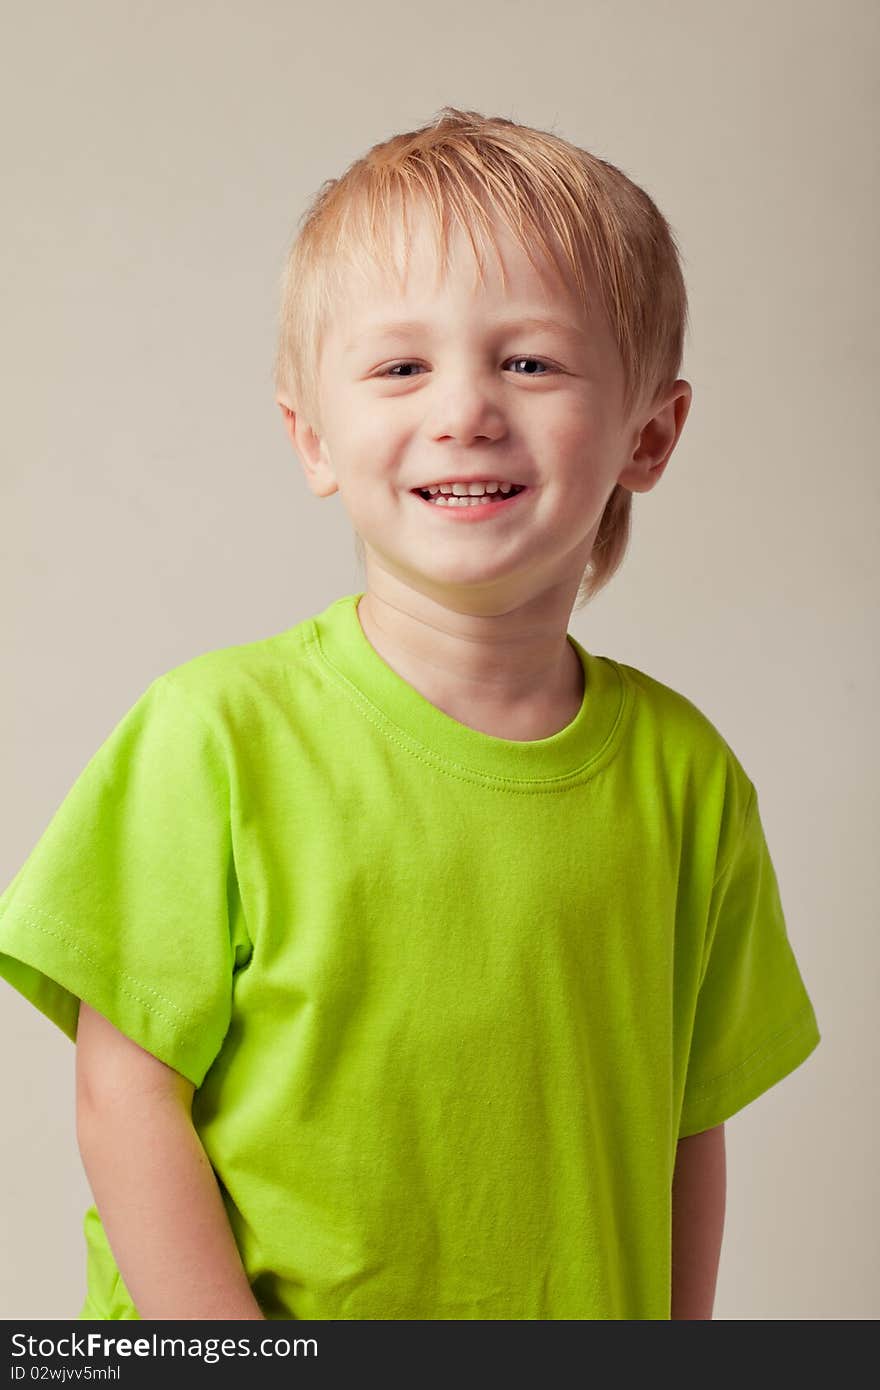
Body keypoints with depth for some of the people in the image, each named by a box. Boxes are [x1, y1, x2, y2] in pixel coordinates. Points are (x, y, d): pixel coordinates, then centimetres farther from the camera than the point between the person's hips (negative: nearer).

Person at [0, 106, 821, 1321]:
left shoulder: (685, 774, -8)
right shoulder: (221, 734, -17)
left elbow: (689, 1125, 1)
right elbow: (128, 1096, -13)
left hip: (576, 1321, 3)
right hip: (211, 1316, -2)